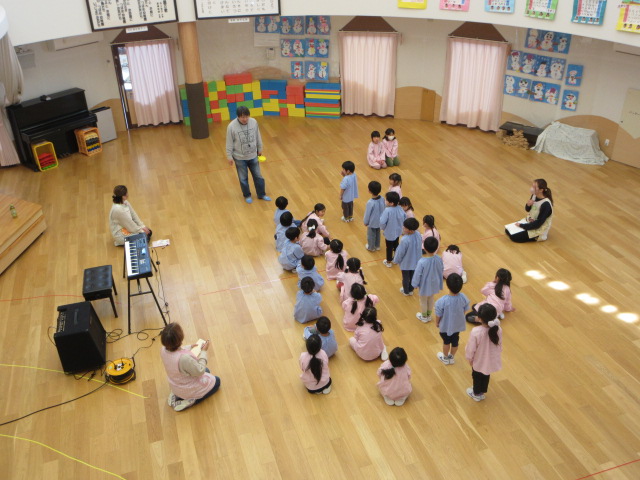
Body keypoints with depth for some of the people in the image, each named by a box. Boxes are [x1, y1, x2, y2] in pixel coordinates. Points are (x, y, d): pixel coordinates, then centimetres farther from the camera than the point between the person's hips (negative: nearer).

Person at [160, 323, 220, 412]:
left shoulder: (164, 350, -19)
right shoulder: (185, 358, -42)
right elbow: (199, 371, -25)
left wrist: (190, 347, 3)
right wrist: (203, 351, -19)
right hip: (189, 390, -6)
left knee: (206, 371, 29)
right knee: (216, 381, 18)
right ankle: (190, 401, 4)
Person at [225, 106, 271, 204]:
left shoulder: (254, 122, -11)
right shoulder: (231, 126, -21)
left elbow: (258, 137, 3)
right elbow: (229, 143, -11)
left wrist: (260, 149, 13)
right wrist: (229, 156, -7)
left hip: (253, 156, 3)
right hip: (239, 158, -3)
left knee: (258, 176, 14)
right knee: (243, 178, 12)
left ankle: (261, 194, 33)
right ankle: (247, 195, 34)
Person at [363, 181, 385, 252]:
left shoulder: (370, 202, -34)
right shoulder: (382, 199, -17)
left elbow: (367, 214, -20)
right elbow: (384, 210, -1)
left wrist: (365, 222, -3)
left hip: (372, 223, -5)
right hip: (380, 221, 5)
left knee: (371, 235, 20)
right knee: (378, 234, 27)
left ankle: (371, 247, 40)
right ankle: (377, 246, 46)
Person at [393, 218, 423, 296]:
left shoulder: (405, 240, -37)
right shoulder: (418, 234, -17)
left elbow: (400, 252, -23)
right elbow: (419, 247, -1)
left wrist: (396, 261, -5)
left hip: (406, 263, -5)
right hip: (415, 261, 6)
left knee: (405, 277, 19)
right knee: (413, 276, 25)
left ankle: (406, 291, 41)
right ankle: (411, 290, 47)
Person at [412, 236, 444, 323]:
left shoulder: (422, 262, -34)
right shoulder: (439, 259, -19)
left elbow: (417, 274, -21)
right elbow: (441, 272, -3)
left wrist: (415, 284, -3)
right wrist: (440, 283, 15)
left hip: (424, 285, -4)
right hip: (434, 284, 4)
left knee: (423, 301, 21)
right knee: (431, 299, 27)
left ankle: (424, 317, 43)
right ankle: (429, 316, 47)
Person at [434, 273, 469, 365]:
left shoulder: (442, 301, -37)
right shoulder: (463, 297, -25)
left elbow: (438, 315, -21)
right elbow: (465, 310, -6)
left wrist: (437, 322, 0)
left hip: (446, 326, -3)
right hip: (458, 324, 3)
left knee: (446, 341, 24)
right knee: (455, 341, 27)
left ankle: (445, 358, 49)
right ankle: (451, 357, 51)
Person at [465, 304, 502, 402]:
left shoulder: (476, 332, -36)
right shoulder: (498, 329, -22)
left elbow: (471, 348, -21)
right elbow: (500, 345, -4)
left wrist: (469, 358, -1)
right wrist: (497, 355, 15)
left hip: (479, 361, -4)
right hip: (491, 360, 4)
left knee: (477, 377, 25)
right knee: (486, 376, 30)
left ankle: (476, 394, 47)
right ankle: (482, 392, 52)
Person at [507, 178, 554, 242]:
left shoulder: (546, 204, -30)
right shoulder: (534, 195, -7)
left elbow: (538, 223, -27)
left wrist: (522, 225, -20)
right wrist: (528, 205, -15)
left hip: (538, 230, -8)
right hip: (529, 221, 8)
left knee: (513, 237, -16)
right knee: (508, 230, 0)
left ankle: (537, 237, 1)